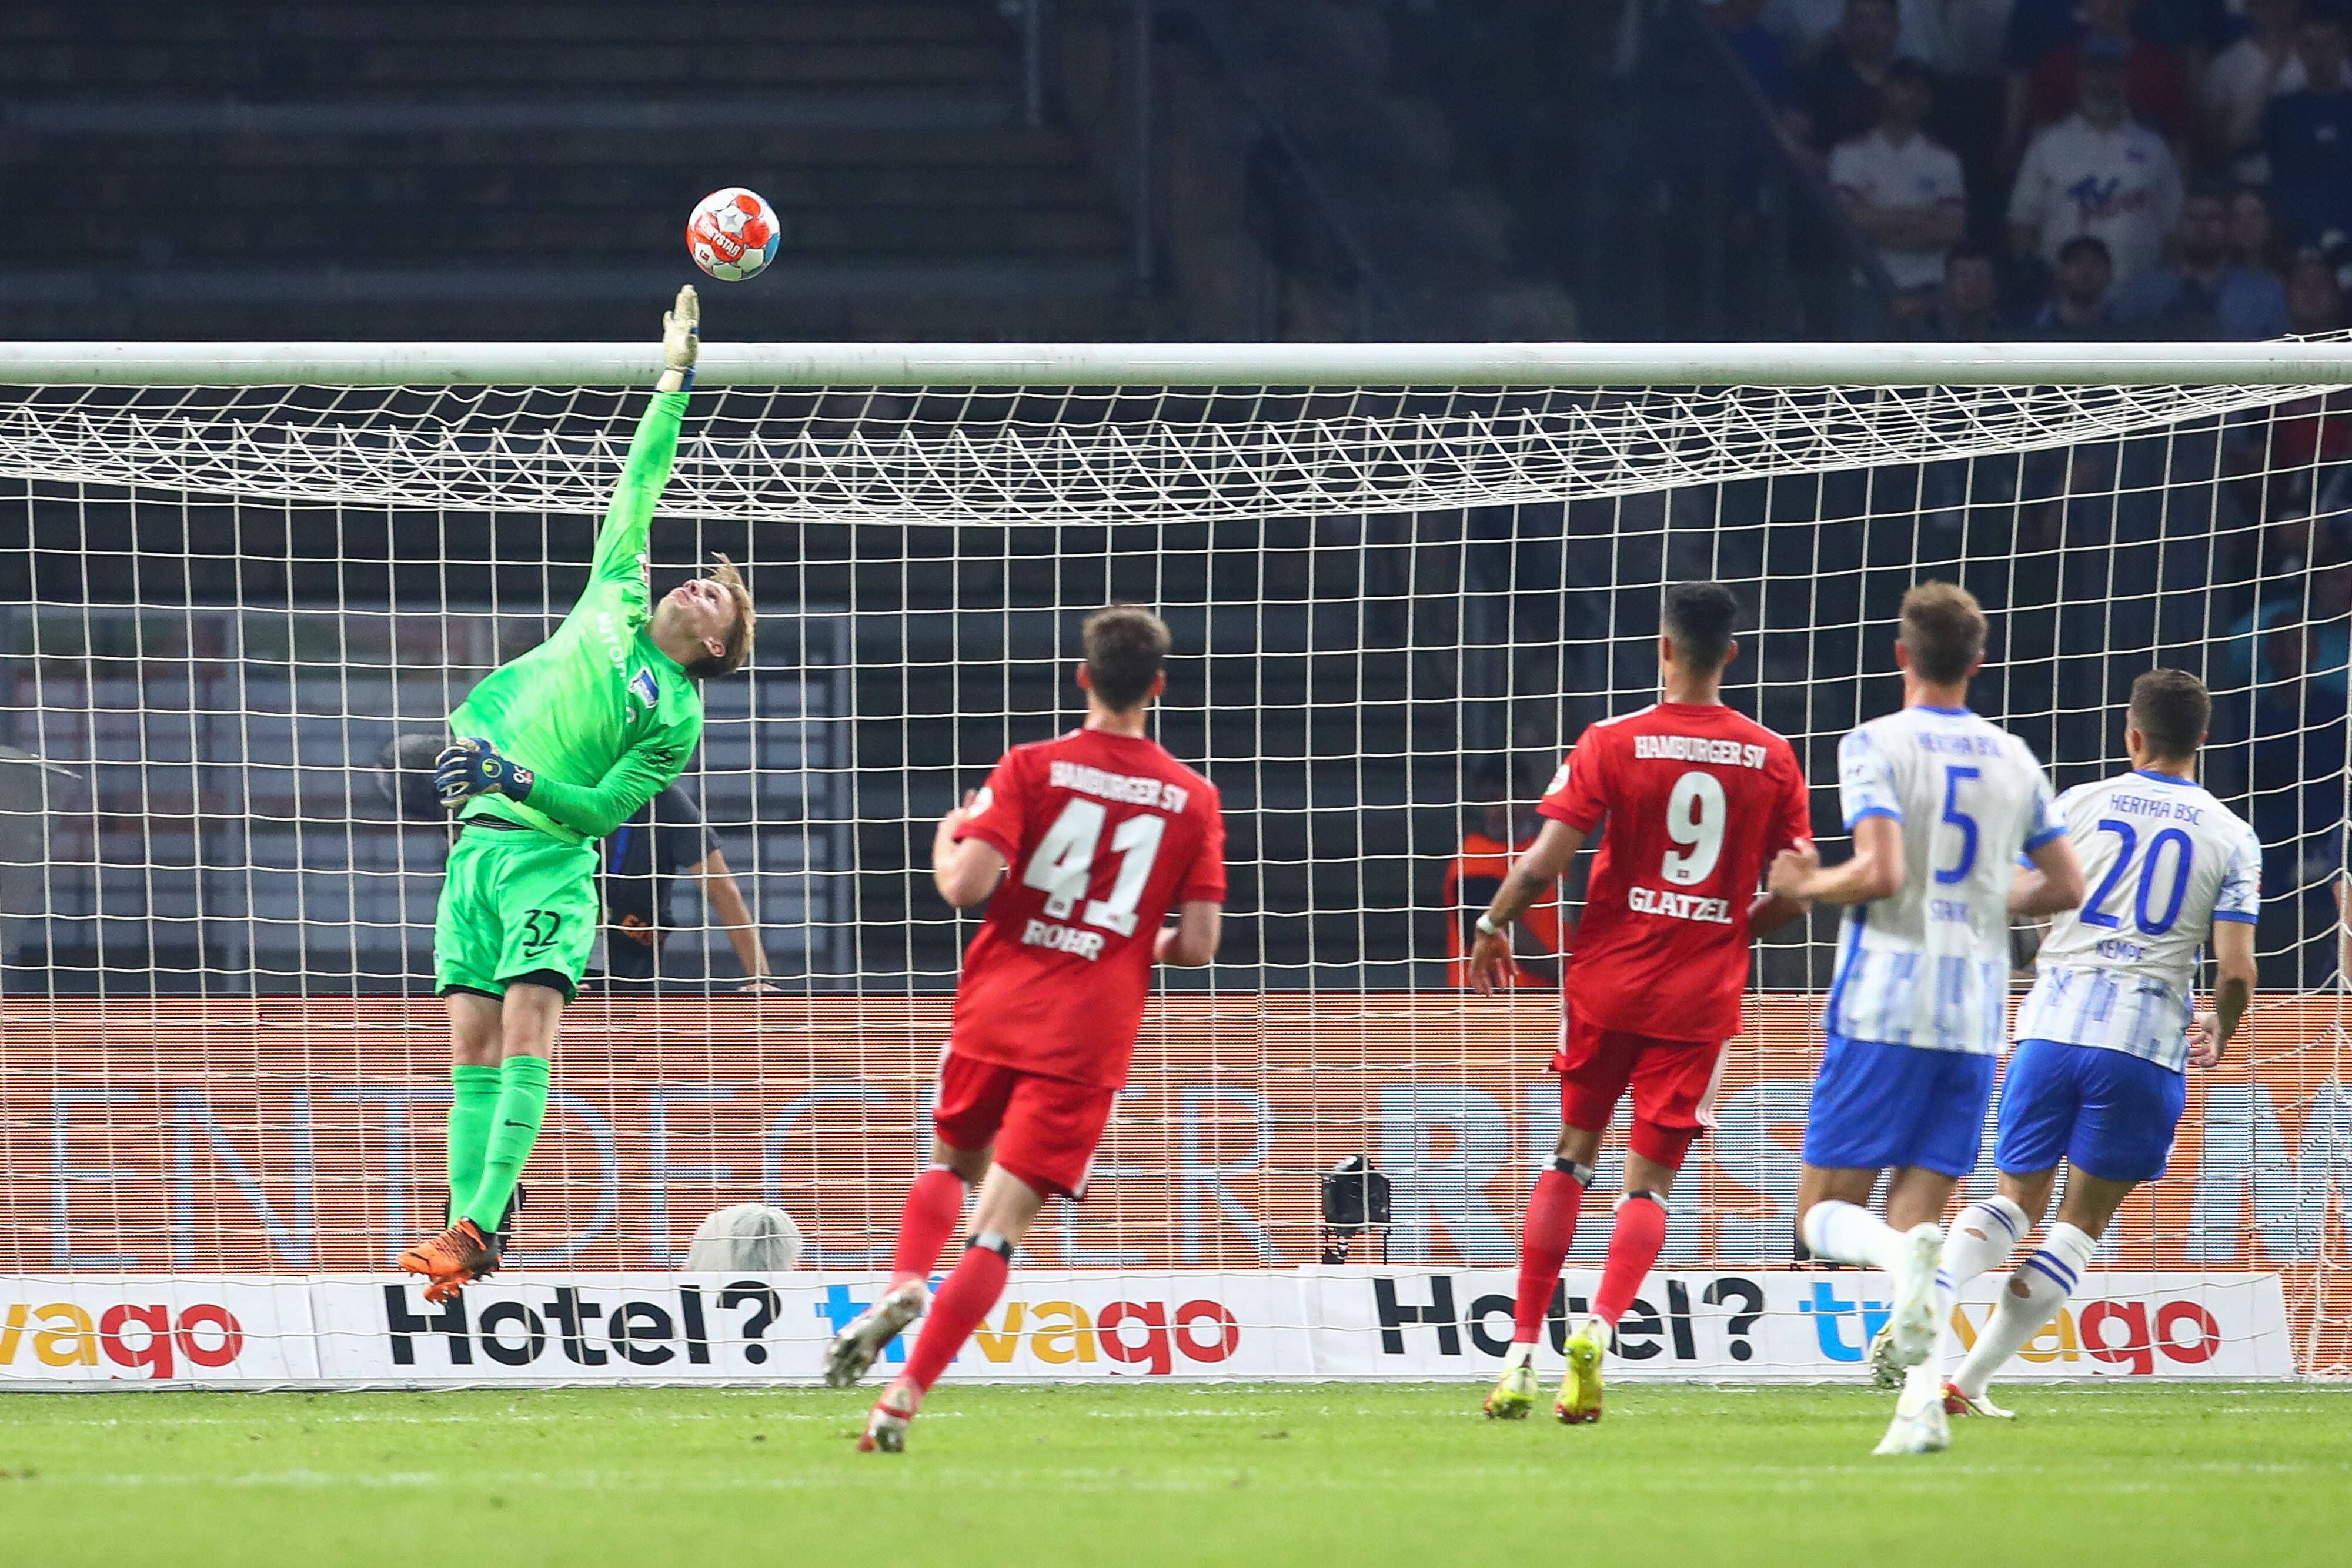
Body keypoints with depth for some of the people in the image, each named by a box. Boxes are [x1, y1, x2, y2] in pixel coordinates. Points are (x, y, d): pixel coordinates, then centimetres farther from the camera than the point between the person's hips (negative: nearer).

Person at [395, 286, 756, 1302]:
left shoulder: (675, 715, 1)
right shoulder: (614, 600, 15)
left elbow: (604, 810, -7)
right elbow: (640, 483, 18)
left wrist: (516, 780, -20)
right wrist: (674, 379, 15)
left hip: (550, 856, -5)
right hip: (478, 844, 5)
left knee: (526, 1029, -19)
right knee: (473, 1047, 0)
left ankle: (479, 1225, -28)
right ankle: (465, 1230, -2)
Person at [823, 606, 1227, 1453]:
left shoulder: (1031, 769, -3)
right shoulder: (1193, 800, 2)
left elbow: (967, 884, -13)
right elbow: (1198, 945, -1)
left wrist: (947, 842, 9)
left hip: (996, 1009, 1)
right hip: (1090, 1036, -1)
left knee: (953, 1162, 28)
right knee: (998, 1229, -3)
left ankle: (903, 1287, -1)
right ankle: (903, 1400, -15)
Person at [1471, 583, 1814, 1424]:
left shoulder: (1612, 743, -7)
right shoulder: (1771, 758, 0)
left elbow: (1545, 862, -11)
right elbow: (1794, 895, 2)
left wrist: (1493, 927, 6)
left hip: (1609, 976, 0)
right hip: (1702, 997, 0)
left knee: (1572, 1156, 15)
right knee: (1650, 1181, 4)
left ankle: (1521, 1354, 12)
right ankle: (1598, 1329, -22)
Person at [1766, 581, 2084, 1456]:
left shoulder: (1876, 745, -4)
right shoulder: (2013, 760, 12)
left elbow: (1881, 870, -16)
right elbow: (2066, 888, 16)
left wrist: (1807, 887, 2)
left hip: (1881, 1012, -4)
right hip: (1975, 1020, 4)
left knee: (1824, 1217, 3)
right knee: (1916, 1216, 6)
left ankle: (1906, 1258, -33)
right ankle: (1924, 1404, -16)